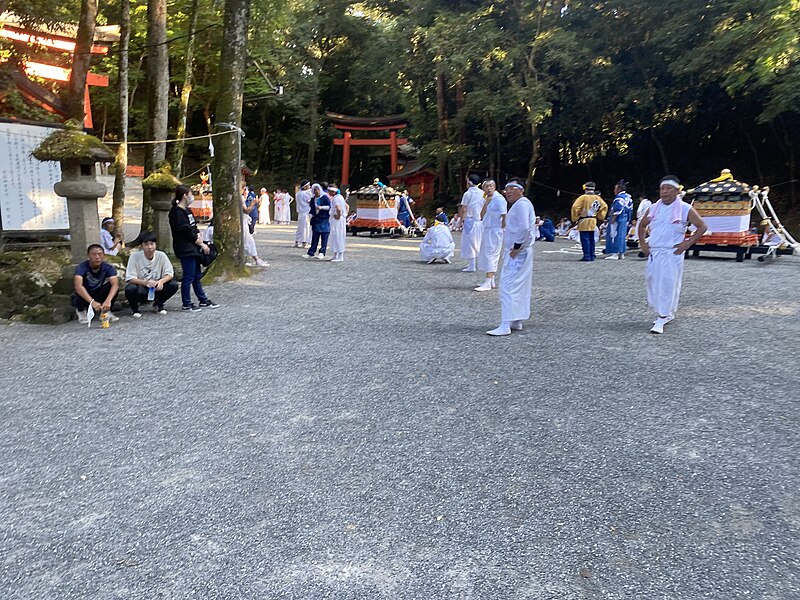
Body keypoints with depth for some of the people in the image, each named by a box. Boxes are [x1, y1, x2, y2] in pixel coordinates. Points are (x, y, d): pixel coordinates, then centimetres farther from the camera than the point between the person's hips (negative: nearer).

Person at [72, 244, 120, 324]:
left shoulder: (108, 268, -19)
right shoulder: (82, 267, -26)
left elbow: (115, 284, -35)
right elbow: (78, 286, -43)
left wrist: (108, 300, -53)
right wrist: (92, 302, -57)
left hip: (98, 296, 2)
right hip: (84, 297, -1)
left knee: (112, 284, -24)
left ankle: (106, 311, -6)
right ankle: (81, 311, -2)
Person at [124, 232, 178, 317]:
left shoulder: (161, 255, -10)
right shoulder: (134, 256, -17)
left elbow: (169, 273, -9)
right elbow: (130, 278, -20)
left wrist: (161, 281, -31)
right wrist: (145, 282, -38)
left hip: (156, 288, 2)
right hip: (140, 288, -2)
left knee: (173, 285, -22)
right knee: (130, 289, -35)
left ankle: (158, 304, 8)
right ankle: (134, 307, 2)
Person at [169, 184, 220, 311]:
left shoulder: (186, 210, 16)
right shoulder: (177, 212, -14)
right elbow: (186, 232, -18)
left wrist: (198, 237, -1)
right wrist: (201, 244, -12)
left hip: (193, 248, 10)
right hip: (185, 250, -10)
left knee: (196, 276, 15)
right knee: (188, 277, -3)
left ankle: (203, 301, 23)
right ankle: (186, 304, 6)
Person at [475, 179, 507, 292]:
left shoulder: (499, 199, -11)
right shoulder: (486, 199, 15)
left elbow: (504, 216, -12)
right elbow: (482, 216, 6)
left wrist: (502, 229, -13)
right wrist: (486, 203, -6)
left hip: (495, 231, -9)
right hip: (486, 230, 9)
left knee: (490, 255, -12)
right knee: (484, 255, 11)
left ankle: (488, 284, -14)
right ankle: (491, 282, 19)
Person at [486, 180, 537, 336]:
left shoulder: (522, 204, -14)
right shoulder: (519, 205, 19)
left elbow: (524, 228, -26)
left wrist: (516, 248, -20)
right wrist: (516, 248, 13)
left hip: (517, 253, -11)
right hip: (518, 252, 11)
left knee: (508, 287, -12)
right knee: (520, 288, 14)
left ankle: (505, 326, -13)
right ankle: (517, 322, 22)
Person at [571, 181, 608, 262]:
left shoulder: (583, 197, -11)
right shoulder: (597, 197, 6)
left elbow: (575, 207, -18)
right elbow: (605, 206, 7)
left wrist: (575, 218, -6)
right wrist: (599, 216, 14)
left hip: (584, 222, -6)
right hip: (593, 222, 6)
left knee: (585, 239, -5)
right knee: (591, 240, 13)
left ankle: (587, 257, -7)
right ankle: (592, 256, 18)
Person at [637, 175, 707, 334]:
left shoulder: (685, 209, -3)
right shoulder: (654, 208, 9)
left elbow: (702, 227, -1)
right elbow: (642, 225, 23)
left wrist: (687, 244, -8)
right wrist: (643, 243, 12)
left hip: (672, 254, -5)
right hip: (653, 253, 5)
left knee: (668, 284, -7)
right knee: (653, 282, 7)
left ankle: (662, 318, -2)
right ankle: (666, 314, 24)